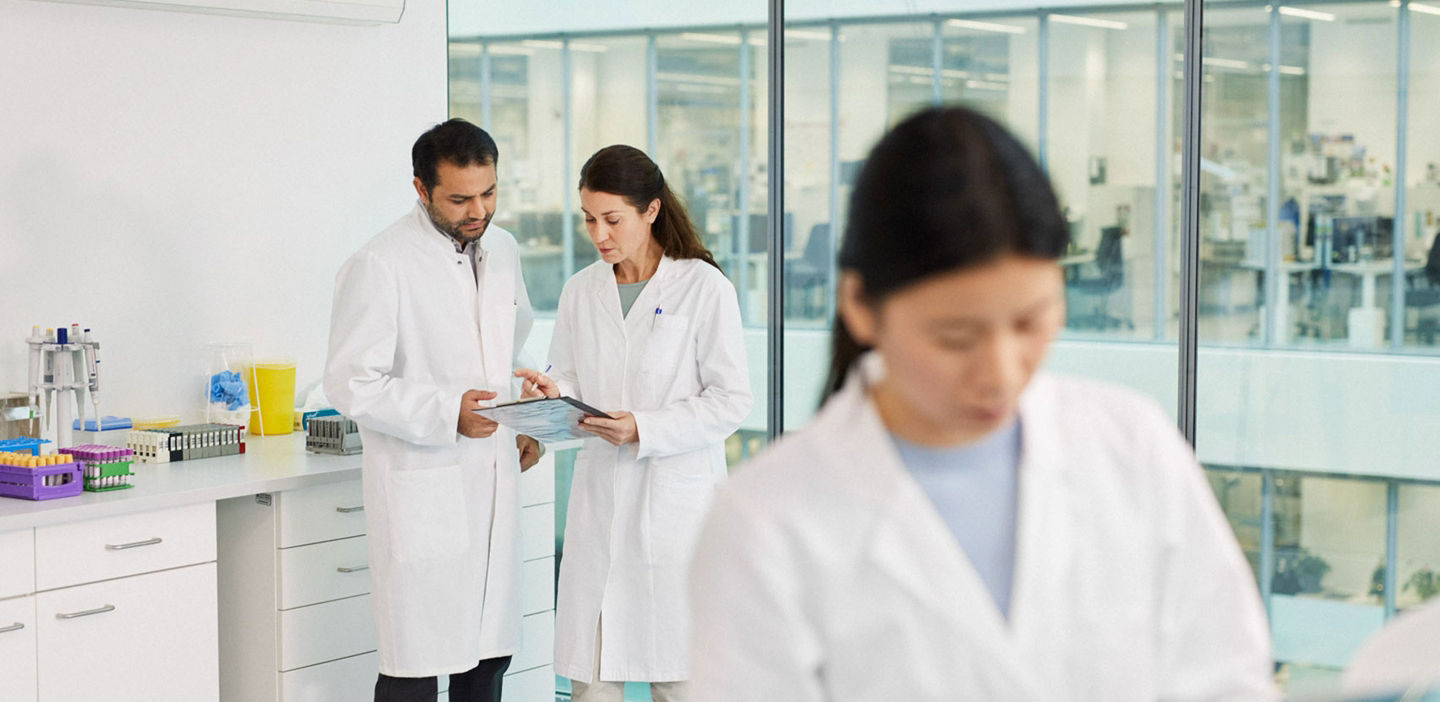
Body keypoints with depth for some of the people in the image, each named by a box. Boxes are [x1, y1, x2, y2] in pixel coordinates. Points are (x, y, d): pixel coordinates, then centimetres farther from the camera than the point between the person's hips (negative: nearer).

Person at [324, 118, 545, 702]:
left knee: (489, 654, 12)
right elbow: (350, 384, -14)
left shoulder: (502, 249, 10)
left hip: (495, 479, 7)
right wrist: (447, 413, -23)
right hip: (421, 492, -7)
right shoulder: (379, 265, -12)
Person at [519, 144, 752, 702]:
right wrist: (553, 392, -8)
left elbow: (731, 400, -7)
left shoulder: (703, 287, -6)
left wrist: (644, 429, -17)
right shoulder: (581, 291, 9)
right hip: (599, 501, 4)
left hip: (676, 501, -4)